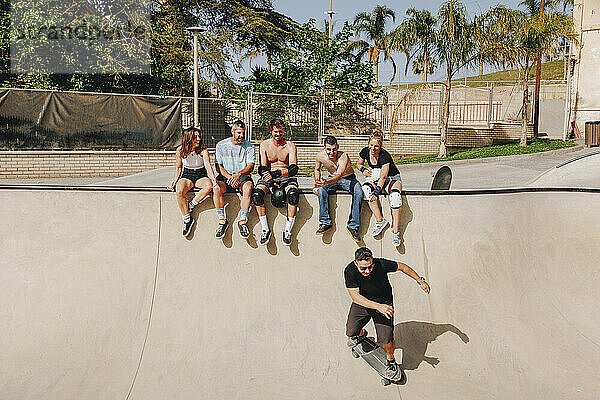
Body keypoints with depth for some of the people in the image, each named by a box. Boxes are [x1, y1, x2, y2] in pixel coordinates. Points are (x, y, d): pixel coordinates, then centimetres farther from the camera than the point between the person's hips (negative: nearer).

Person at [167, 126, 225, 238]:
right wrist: (175, 181, -2)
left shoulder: (203, 150, -11)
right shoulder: (180, 151, -5)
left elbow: (208, 166, -23)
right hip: (187, 175, 1)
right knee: (179, 191, -32)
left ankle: (191, 205, -20)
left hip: (201, 176, -1)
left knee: (209, 185, -37)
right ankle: (187, 219, -18)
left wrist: (214, 180, -39)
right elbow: (178, 167, 9)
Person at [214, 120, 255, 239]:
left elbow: (250, 166, -5)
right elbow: (219, 166, 1)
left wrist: (238, 174, -25)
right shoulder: (221, 145, 6)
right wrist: (229, 177, -18)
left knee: (248, 186, -35)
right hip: (225, 176, 1)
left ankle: (242, 220, -31)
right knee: (217, 187, -32)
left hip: (243, 176, -1)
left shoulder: (249, 146, 5)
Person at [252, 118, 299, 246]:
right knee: (257, 193, -30)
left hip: (286, 178, -1)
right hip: (268, 178, 1)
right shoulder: (264, 145, 4)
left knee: (293, 193, -35)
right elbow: (262, 168, -3)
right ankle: (265, 229, -18)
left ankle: (288, 230, -24)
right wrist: (271, 185, -19)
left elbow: (294, 169, -12)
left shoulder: (290, 145, 0)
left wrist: (277, 173, -29)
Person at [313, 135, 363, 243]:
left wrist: (326, 182, -63)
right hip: (332, 179, 3)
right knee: (321, 190, -29)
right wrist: (317, 183, -9)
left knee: (358, 193, -32)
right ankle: (325, 222, -21)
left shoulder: (343, 157, -30)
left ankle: (353, 226, -24)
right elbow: (317, 170, 7)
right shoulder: (320, 156, -15)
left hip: (348, 178, -3)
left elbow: (339, 175, -45)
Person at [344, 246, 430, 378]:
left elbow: (401, 266, -10)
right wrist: (378, 307, -43)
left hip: (384, 302, -1)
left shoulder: (381, 264, -29)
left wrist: (420, 281, -4)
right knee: (351, 331, -6)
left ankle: (391, 360, 23)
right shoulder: (350, 271, -29)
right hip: (362, 303, 2)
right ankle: (361, 334, 33)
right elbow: (355, 296, -32)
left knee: (386, 340, -12)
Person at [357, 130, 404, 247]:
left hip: (392, 178, -4)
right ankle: (380, 221, -29)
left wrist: (376, 192, -50)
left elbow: (383, 177, -37)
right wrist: (363, 170, -10)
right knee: (366, 188, -32)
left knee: (395, 196, -37)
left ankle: (396, 232, -34)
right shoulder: (365, 152, -8)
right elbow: (359, 164, 13)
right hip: (374, 178, 4)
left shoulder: (385, 156, -26)